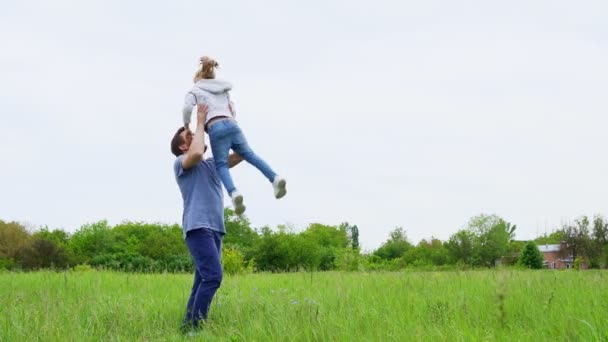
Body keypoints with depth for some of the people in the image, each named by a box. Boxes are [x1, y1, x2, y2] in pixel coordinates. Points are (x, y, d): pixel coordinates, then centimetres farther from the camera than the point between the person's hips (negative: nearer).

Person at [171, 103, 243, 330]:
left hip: (215, 229, 8)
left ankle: (188, 326, 3)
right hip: (198, 227, -8)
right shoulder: (181, 163, 4)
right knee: (213, 276, -20)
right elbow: (196, 153, -19)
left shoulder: (213, 164, 25)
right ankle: (195, 327, -19)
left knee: (204, 281, 3)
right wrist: (201, 122, -7)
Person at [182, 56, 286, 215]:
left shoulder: (195, 90, 17)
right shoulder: (223, 89, 34)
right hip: (232, 124, 5)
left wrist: (186, 125, 12)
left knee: (221, 164, -5)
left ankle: (234, 192, -31)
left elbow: (187, 107, -1)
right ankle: (275, 178, -10)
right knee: (249, 154, 10)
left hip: (216, 128, -5)